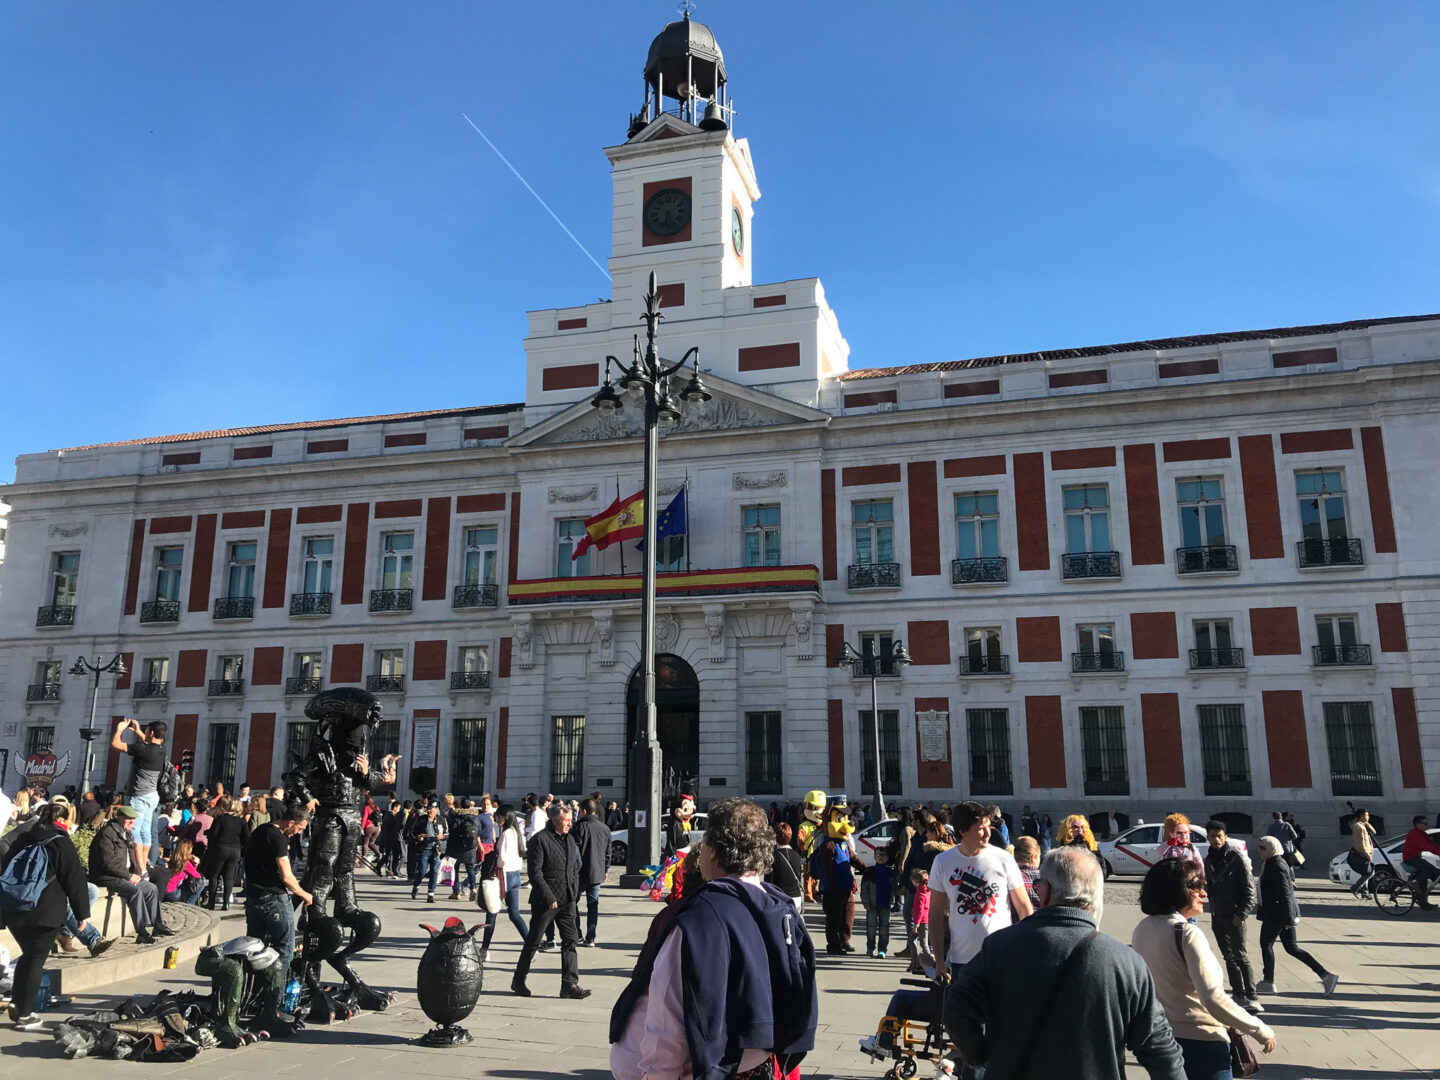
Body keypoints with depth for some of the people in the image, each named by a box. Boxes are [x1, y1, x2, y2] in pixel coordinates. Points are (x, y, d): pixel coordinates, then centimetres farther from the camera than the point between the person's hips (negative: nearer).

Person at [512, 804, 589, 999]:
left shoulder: (569, 839, 12)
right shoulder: (539, 840, -11)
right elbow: (535, 873, -15)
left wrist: (575, 893, 10)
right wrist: (549, 898, -17)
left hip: (567, 900, 6)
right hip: (545, 901, -6)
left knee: (571, 941, 1)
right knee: (533, 941, 6)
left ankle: (570, 984, 4)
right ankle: (518, 981, 22)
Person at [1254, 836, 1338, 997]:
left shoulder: (1277, 866, -18)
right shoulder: (1273, 863, 13)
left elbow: (1285, 892, -22)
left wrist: (1289, 918, -23)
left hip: (1277, 915, -10)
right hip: (1275, 914, 10)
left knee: (1266, 943, 3)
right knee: (1291, 947, 10)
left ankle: (1268, 982, 13)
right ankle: (1326, 975, 8)